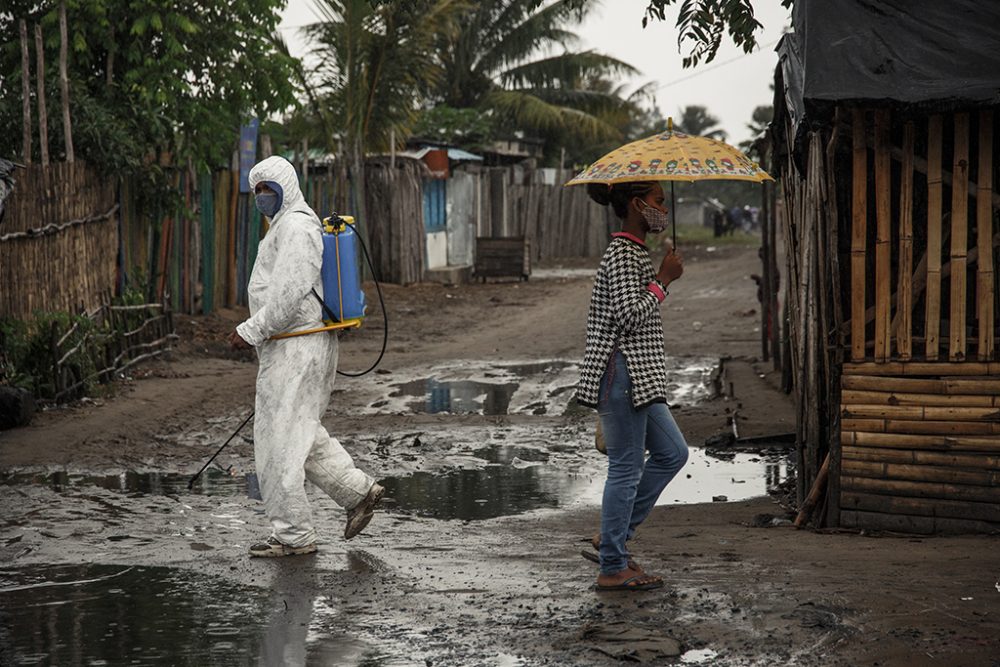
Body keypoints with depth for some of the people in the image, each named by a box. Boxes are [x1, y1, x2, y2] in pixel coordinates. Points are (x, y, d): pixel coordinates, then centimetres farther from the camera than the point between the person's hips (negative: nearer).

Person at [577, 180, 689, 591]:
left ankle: (614, 538, 19)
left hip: (638, 376, 11)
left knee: (672, 453, 14)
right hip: (621, 372, -11)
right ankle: (612, 569, 3)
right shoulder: (622, 255, -14)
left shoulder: (634, 251, 18)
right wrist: (663, 280, -14)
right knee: (626, 467, -4)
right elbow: (630, 315, -23)